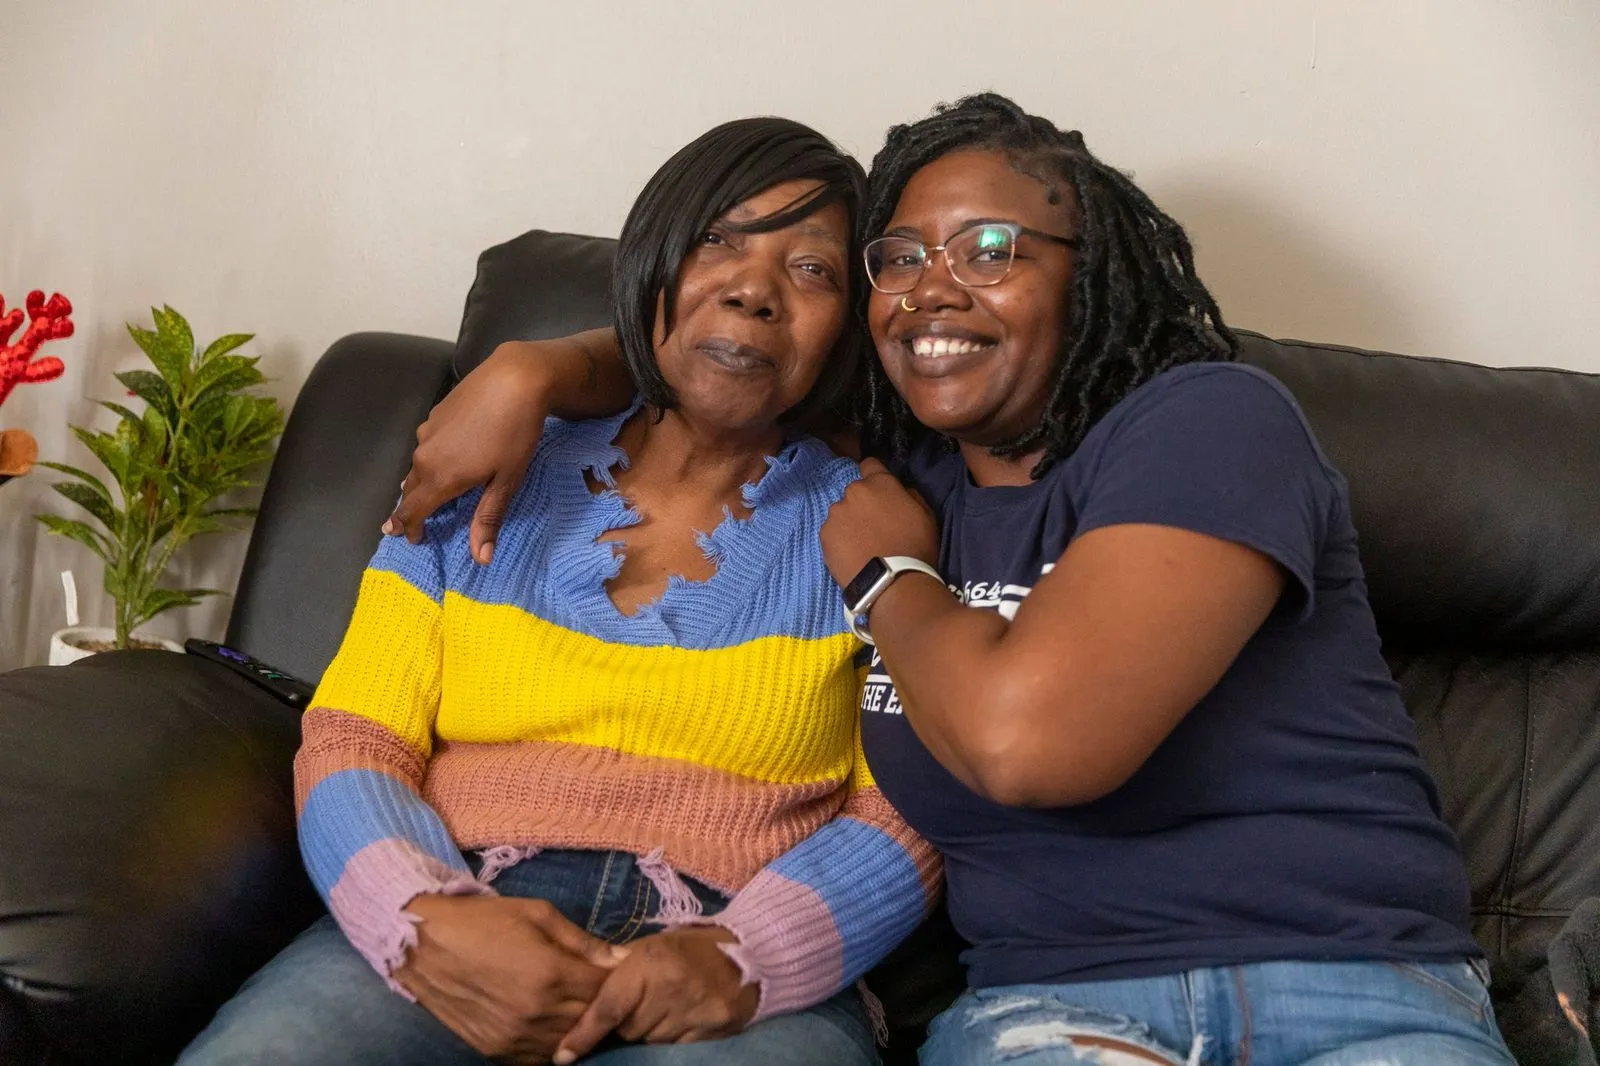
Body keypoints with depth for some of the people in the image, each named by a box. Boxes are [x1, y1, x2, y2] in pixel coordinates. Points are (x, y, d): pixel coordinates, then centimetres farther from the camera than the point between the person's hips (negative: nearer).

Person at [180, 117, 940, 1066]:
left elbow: (908, 818, 2)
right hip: (454, 950, 3)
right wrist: (422, 919, -14)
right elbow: (352, 743, 7)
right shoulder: (482, 484, 13)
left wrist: (739, 959, -17)